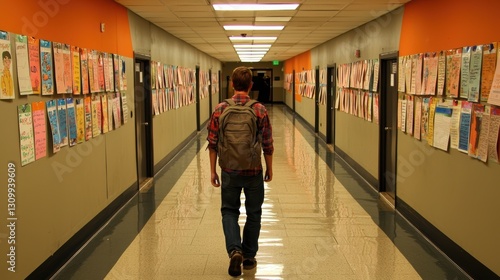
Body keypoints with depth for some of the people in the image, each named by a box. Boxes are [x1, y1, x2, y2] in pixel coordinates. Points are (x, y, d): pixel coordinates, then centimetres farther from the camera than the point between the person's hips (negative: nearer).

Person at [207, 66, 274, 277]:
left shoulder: (220, 109, -6)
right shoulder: (260, 110, -8)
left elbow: (213, 143, -4)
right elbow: (267, 144, -5)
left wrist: (213, 170, 6)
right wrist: (269, 168, 9)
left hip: (229, 171, 1)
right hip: (254, 171, 0)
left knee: (229, 211, 15)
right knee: (253, 213, 15)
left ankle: (234, 250, -5)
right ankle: (248, 257, 24)